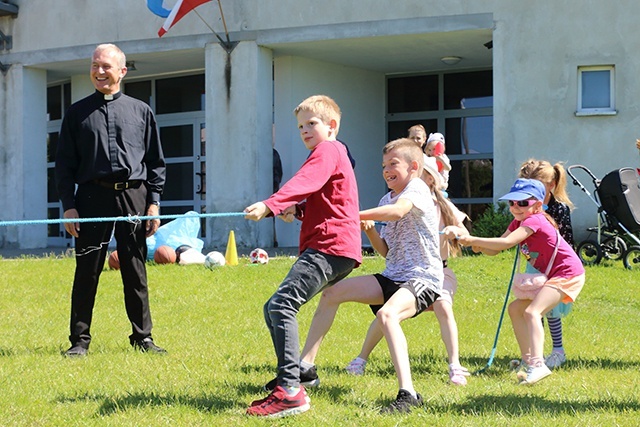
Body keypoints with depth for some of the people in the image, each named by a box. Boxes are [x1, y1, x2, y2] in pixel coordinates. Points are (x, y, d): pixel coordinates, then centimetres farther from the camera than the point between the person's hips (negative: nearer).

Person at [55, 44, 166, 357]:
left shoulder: (141, 111, 11)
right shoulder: (77, 113, 9)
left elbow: (155, 161, 12)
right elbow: (65, 163, 7)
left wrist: (154, 202, 3)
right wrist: (68, 205, -2)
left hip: (133, 197, 1)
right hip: (92, 196, 0)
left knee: (136, 273, 5)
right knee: (87, 272, 1)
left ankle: (142, 337, 13)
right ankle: (79, 340, 9)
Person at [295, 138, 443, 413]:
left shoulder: (417, 188, -9)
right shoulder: (387, 199, 16)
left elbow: (398, 211, -32)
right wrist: (369, 230, -1)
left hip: (423, 278, -9)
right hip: (393, 277, 9)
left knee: (386, 314, -37)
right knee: (332, 293, 4)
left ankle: (407, 393, -42)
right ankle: (305, 367, 10)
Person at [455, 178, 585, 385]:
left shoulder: (534, 221, -19)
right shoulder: (518, 222, 9)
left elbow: (506, 243, -33)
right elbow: (494, 249, 1)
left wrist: (473, 240, -34)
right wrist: (480, 246, -20)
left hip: (568, 274, -11)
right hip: (550, 276, 11)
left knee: (532, 311, -26)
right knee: (515, 309, 11)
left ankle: (538, 365, -37)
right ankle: (528, 360, 14)